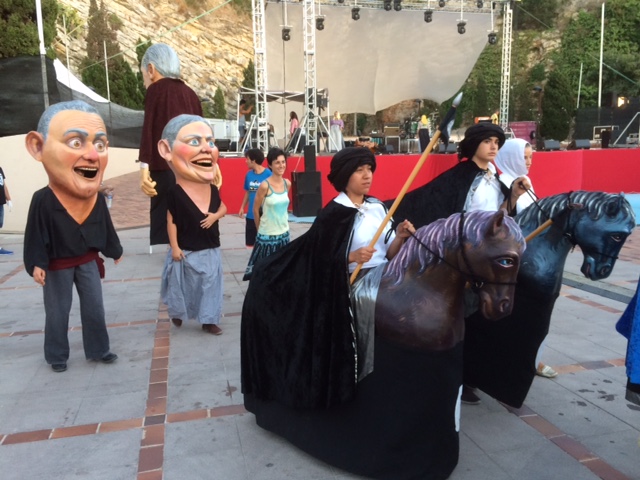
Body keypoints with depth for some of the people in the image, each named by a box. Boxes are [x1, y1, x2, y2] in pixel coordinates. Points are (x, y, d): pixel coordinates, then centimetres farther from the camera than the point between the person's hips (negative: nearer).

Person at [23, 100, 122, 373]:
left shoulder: (97, 198, -6)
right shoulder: (43, 200, -19)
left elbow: (105, 227, 8)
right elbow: (36, 235, -13)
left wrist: (114, 250, 17)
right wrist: (36, 264, -18)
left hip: (88, 261, 4)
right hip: (57, 266, -3)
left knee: (95, 308, 10)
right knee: (57, 313, 9)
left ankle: (97, 350, 25)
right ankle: (57, 356, 26)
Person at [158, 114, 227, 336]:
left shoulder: (212, 189, -1)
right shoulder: (175, 193, -14)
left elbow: (223, 208, 13)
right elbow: (171, 221, -11)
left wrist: (215, 216, -8)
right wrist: (174, 247, -13)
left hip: (210, 250, 4)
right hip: (185, 251, -4)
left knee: (210, 285, 7)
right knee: (184, 284, 13)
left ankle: (208, 320, 19)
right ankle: (177, 312, 38)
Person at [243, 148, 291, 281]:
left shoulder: (287, 184, 1)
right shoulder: (265, 185, -16)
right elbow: (255, 210, -7)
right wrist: (260, 228, 4)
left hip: (284, 233, 5)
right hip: (267, 235, -5)